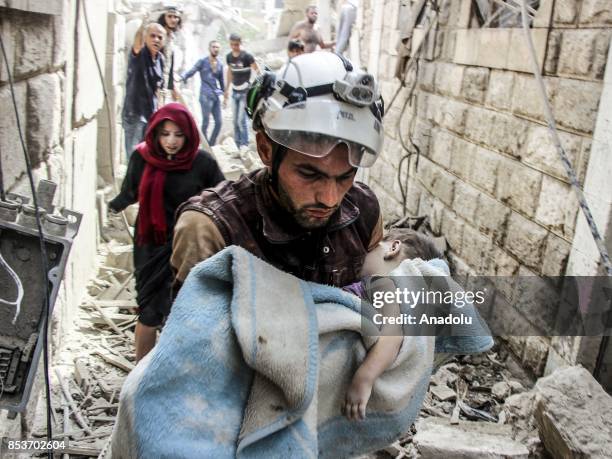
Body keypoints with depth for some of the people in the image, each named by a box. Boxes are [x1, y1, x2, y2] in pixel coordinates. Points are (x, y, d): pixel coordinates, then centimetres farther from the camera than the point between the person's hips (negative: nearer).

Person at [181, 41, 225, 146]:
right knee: (206, 122, -6)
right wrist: (181, 78, -26)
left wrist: (224, 93, 27)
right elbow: (191, 71, -8)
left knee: (219, 122, 3)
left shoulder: (220, 64, 15)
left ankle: (211, 145, 17)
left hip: (216, 96, 6)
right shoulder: (202, 61, 0)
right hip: (205, 95, -5)